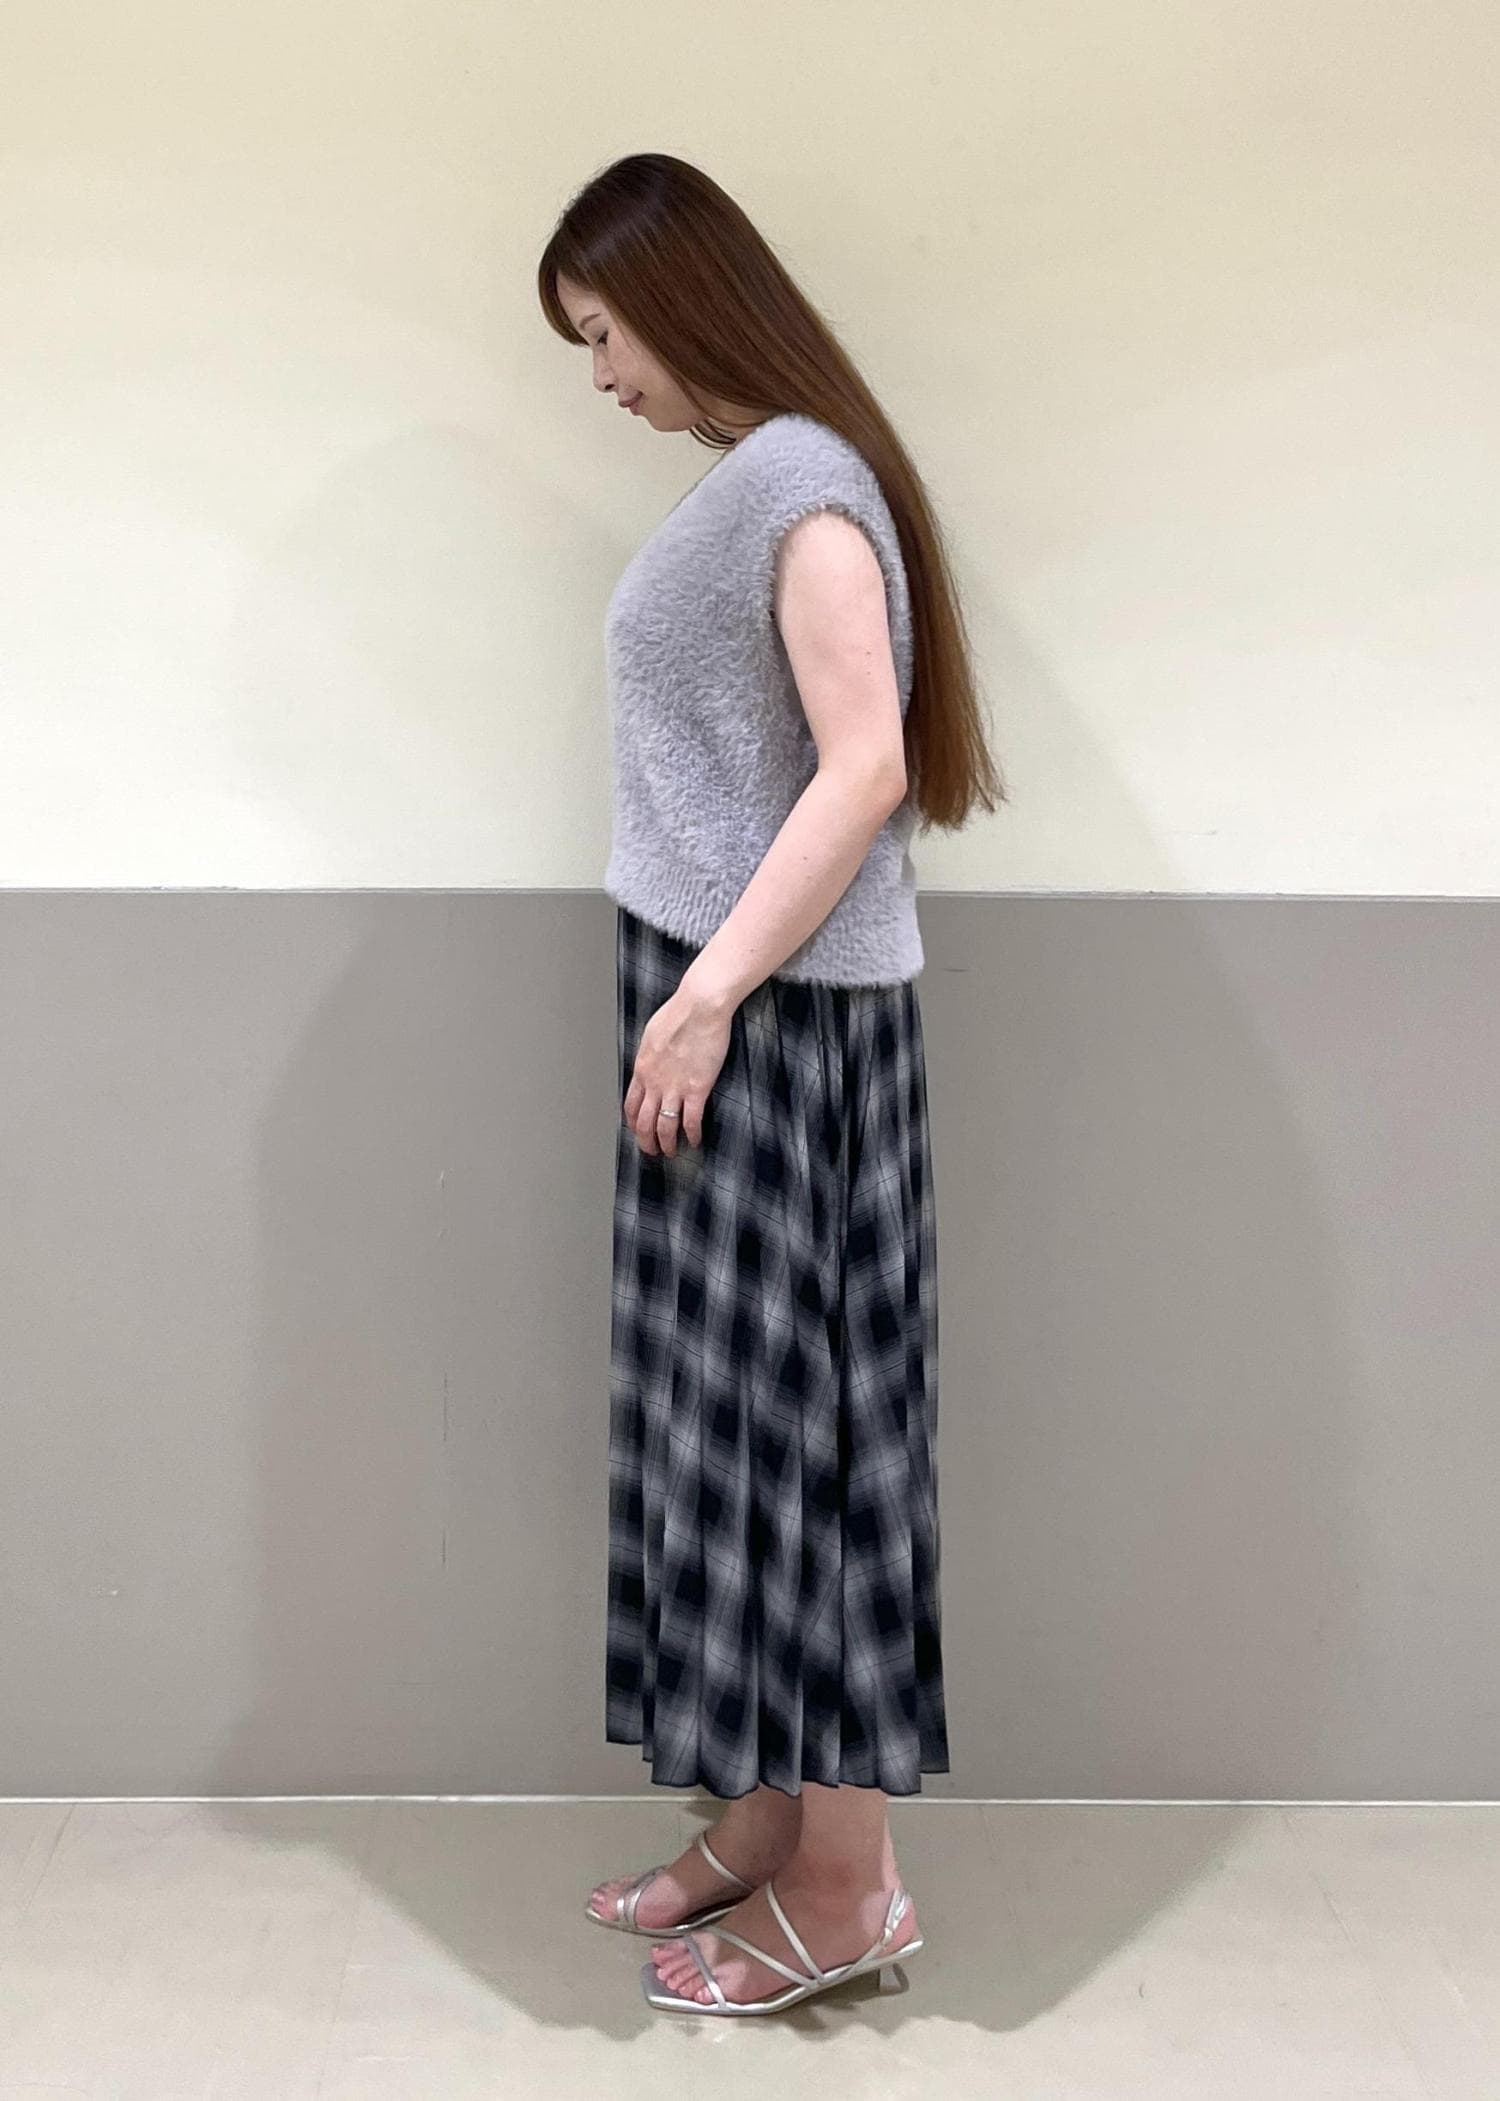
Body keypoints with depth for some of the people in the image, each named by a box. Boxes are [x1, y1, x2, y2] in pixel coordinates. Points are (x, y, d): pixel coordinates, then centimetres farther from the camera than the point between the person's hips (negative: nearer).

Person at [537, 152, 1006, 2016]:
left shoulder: (802, 481, -13)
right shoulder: (743, 481, 15)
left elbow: (864, 770, -21)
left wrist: (708, 995, -20)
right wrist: (687, 1000, 12)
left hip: (780, 1018, -9)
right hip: (716, 1000, 9)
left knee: (798, 1422, -3)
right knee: (727, 1416, 12)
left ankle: (845, 1889, 10)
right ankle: (766, 1819, 25)